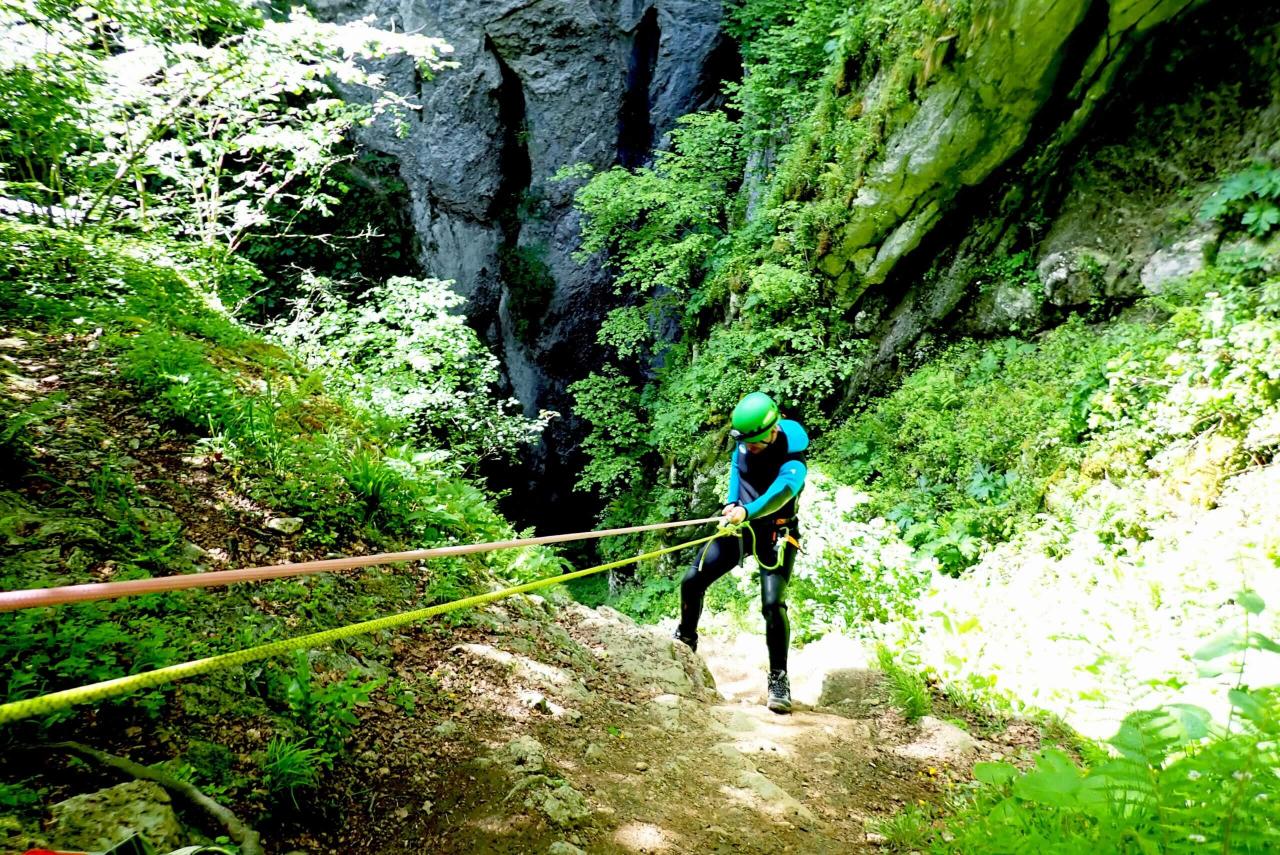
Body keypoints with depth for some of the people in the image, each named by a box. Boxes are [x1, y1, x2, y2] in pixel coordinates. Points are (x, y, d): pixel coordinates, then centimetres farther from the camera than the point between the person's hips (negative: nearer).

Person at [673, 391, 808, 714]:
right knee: (692, 581, -3)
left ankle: (779, 678, -3)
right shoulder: (745, 441, -7)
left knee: (773, 603, -20)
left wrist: (747, 511, -61)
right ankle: (685, 638, 24)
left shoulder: (792, 459, -24)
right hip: (740, 526, 5)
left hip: (776, 534, -5)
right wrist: (732, 502, -6)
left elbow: (781, 492, -43)